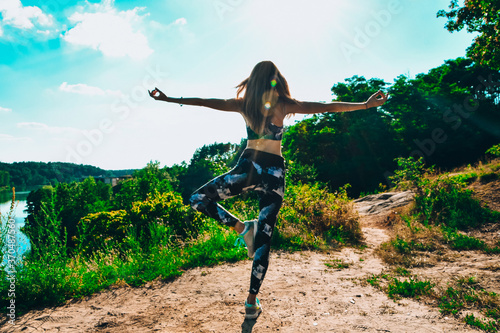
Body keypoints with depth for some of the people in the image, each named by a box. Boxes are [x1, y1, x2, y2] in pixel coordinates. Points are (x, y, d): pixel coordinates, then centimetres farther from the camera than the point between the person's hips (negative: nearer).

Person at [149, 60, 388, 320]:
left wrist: (167, 99, 18)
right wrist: (366, 104, 13)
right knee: (263, 239, 6)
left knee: (197, 198, 13)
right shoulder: (285, 105, 2)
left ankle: (242, 227, 2)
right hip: (274, 173, 2)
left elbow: (203, 102, 8)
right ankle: (252, 301, 12)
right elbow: (327, 108, 5)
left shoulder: (244, 104, 4)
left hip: (249, 168, -1)